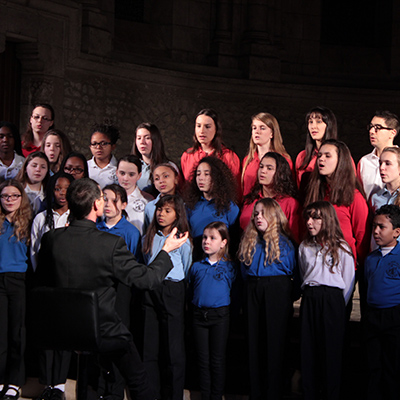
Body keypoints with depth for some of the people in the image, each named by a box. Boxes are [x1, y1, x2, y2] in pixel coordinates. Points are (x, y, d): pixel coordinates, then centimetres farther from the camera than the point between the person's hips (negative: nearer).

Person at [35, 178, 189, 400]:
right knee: (138, 381, 18)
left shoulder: (51, 238, -11)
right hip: (104, 330, -4)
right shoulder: (111, 243, -23)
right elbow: (146, 279, -15)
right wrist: (166, 250, 2)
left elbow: (41, 280, 4)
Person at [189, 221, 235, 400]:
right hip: (199, 314, 2)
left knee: (217, 359, 3)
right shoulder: (196, 267, 6)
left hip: (220, 315, -2)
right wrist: (196, 303, 7)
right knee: (203, 359, 7)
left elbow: (233, 291, 5)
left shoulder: (228, 267, 0)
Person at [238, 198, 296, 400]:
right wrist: (251, 286, 6)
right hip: (253, 292, 4)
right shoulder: (248, 242, 12)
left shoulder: (283, 242, 1)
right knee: (254, 342, 6)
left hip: (277, 292, -4)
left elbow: (291, 270, 5)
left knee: (274, 343, -2)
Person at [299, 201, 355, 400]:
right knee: (308, 348, 3)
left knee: (331, 349, -3)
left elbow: (348, 281, 2)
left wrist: (338, 305, 2)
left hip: (332, 300, -4)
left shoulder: (341, 248, 0)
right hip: (309, 300, 4)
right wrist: (309, 295, 10)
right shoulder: (304, 247, 13)